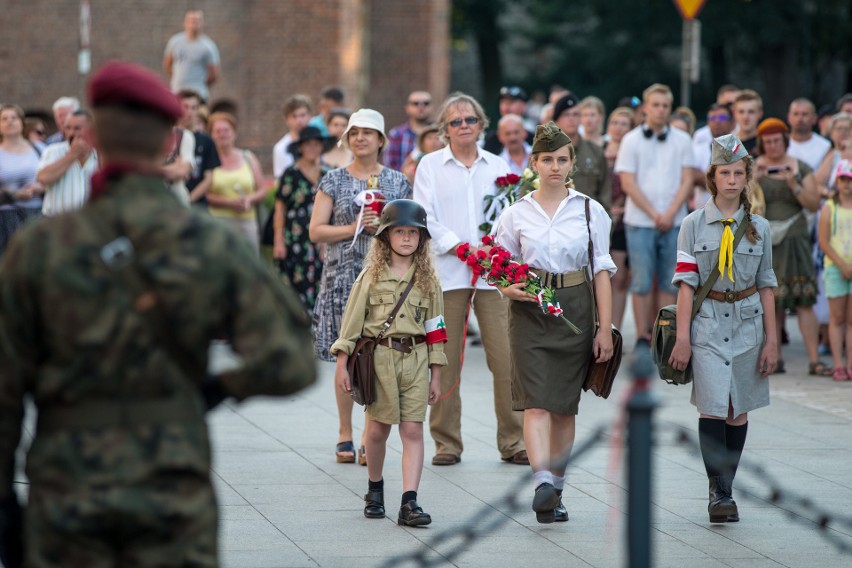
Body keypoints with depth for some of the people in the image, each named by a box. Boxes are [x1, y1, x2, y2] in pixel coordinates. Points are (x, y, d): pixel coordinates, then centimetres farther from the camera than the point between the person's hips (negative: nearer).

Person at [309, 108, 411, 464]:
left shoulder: (398, 182, 10)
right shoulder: (334, 181, 7)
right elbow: (315, 232, 2)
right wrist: (353, 228, -11)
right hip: (343, 275, 0)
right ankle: (345, 435, 9)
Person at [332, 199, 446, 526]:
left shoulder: (427, 278, 8)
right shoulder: (372, 275, 3)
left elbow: (435, 328, 10)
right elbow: (351, 320, 2)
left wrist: (436, 376, 9)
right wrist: (341, 364, -3)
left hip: (415, 358, 1)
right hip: (379, 356, -1)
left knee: (413, 430, -6)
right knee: (378, 429, 6)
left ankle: (409, 502, -10)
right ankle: (375, 490, 29)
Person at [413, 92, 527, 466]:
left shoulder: (497, 166, 15)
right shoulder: (431, 166, 9)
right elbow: (425, 217, 0)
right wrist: (458, 247, -11)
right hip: (446, 272, -1)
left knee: (505, 358, -4)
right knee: (445, 361, -2)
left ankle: (513, 442, 3)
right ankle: (446, 443, 7)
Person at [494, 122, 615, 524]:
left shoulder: (591, 211, 5)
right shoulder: (516, 214, 5)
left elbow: (602, 272, 5)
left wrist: (605, 329, 0)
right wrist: (510, 289, -12)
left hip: (575, 310, 1)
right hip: (530, 311, -1)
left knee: (565, 405, 6)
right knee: (537, 402, -15)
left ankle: (556, 489, 15)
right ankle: (543, 481, -28)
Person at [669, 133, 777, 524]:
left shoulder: (758, 227, 7)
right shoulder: (694, 224, 1)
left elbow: (766, 286, 9)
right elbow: (686, 283, -1)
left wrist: (771, 340, 6)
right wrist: (682, 338, -6)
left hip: (747, 323, 3)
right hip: (707, 323, -2)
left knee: (739, 410, 5)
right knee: (713, 407, -12)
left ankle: (724, 488, 16)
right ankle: (720, 493, -11)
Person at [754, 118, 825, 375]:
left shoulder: (800, 168, 7)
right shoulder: (752, 168, 7)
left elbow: (814, 204, 0)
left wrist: (793, 185, -13)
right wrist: (754, 179, -15)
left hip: (793, 238, 0)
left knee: (803, 301, -8)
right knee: (771, 302, 0)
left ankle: (814, 360, -10)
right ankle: (775, 358, 8)